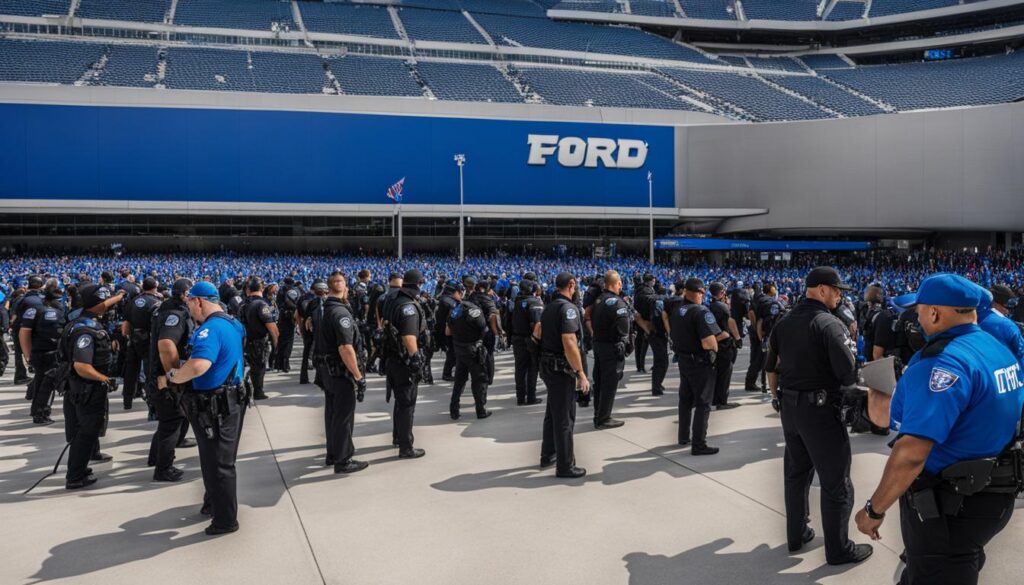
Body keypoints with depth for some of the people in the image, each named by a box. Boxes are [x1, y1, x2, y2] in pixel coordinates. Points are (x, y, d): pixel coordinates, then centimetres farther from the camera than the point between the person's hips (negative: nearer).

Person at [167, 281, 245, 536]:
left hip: (215, 406, -9)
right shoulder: (231, 323, 6)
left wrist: (174, 375, -19)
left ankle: (226, 520, 16)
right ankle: (215, 502, 42)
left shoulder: (210, 329, -25)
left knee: (218, 463, 4)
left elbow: (199, 365, -40)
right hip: (229, 399, 9)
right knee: (216, 458, 25)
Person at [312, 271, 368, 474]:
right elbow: (346, 349, -27)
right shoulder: (340, 313, -23)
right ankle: (343, 461, 9)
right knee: (344, 415, 1)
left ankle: (333, 453, 32)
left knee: (332, 412, 19)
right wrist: (359, 376, -24)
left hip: (325, 369, 9)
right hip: (341, 372, -9)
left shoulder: (320, 310, 6)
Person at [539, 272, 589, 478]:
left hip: (547, 366, 9)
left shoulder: (549, 307, 11)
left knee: (553, 413, 21)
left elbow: (539, 333, 17)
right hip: (562, 369, -9)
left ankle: (548, 456, 32)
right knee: (565, 418, -1)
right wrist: (581, 374, -23)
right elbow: (569, 343, -26)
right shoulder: (568, 308, -18)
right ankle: (565, 466, 6)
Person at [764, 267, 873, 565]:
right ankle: (838, 549, 15)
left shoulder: (783, 324, 7)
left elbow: (771, 368, 14)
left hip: (790, 408, 8)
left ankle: (796, 535, 31)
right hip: (821, 409, -7)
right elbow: (848, 373, -20)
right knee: (836, 482, 5)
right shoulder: (830, 324, -16)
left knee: (796, 474, 20)